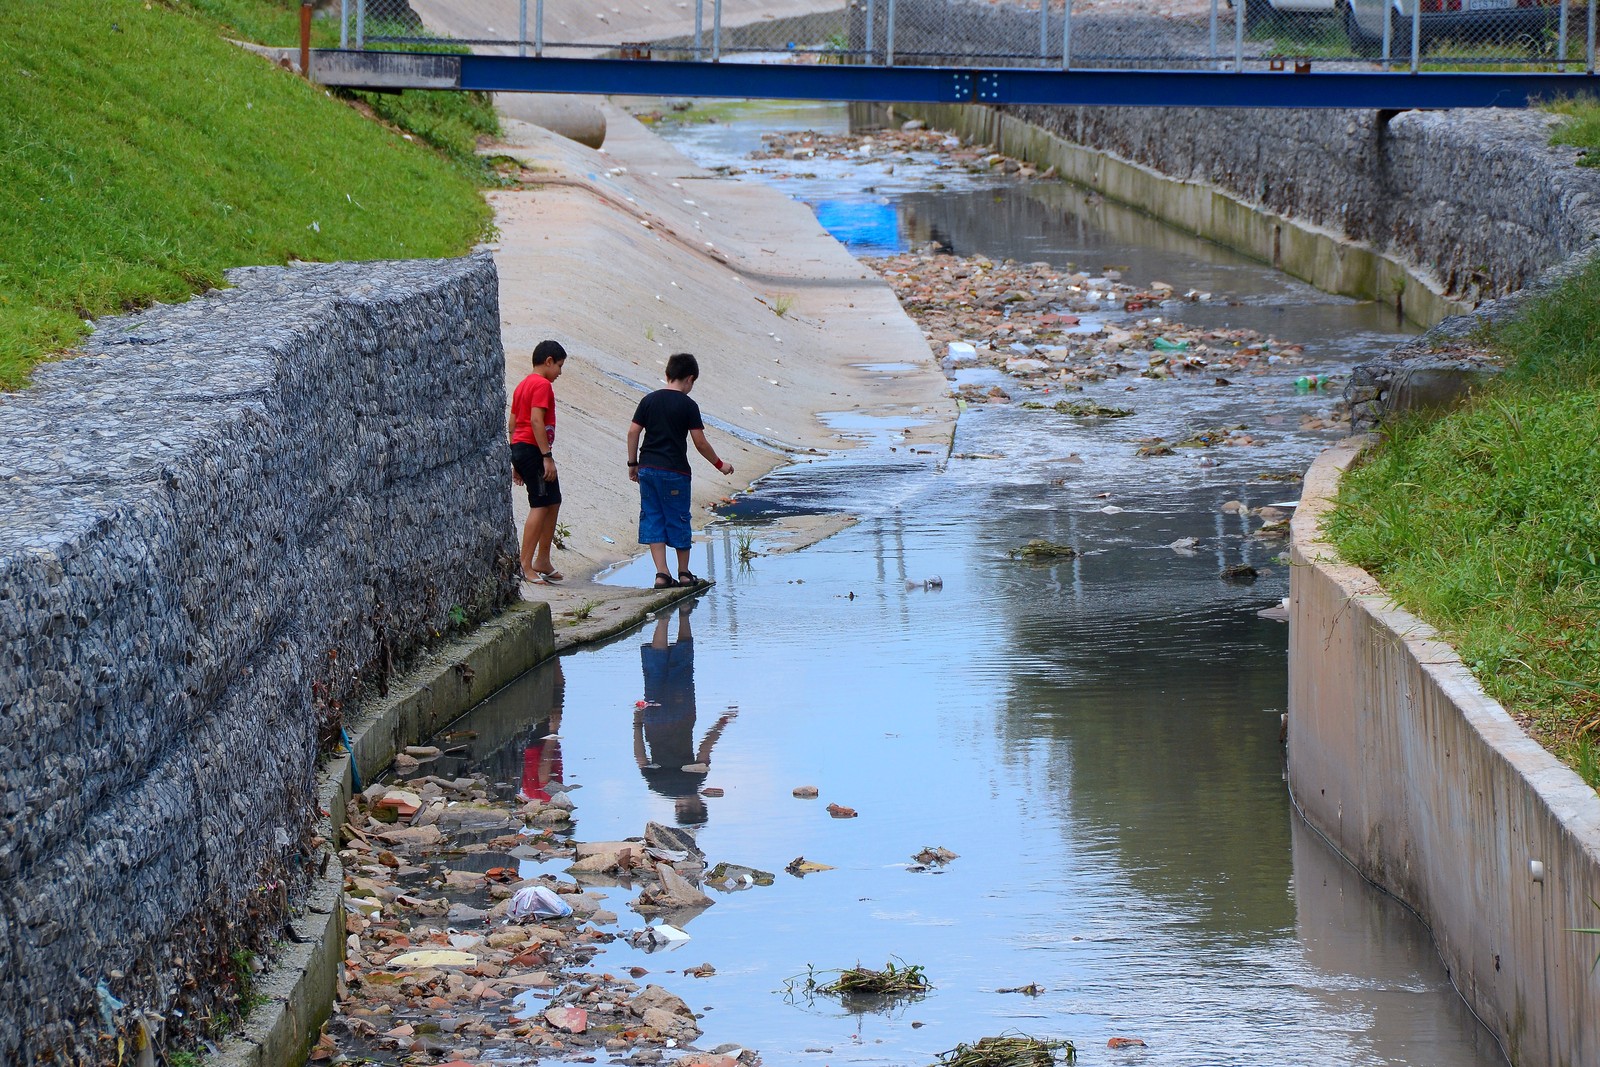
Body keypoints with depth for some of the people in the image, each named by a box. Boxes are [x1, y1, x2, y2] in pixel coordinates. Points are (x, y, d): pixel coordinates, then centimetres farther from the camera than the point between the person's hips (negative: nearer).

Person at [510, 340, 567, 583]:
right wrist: (547, 457, -21)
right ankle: (526, 566, -13)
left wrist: (516, 463, 22)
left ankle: (542, 562, 17)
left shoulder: (523, 385, 20)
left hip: (518, 447, 10)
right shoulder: (542, 385, -10)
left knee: (553, 502, 16)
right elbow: (536, 421, -20)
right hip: (533, 450, -10)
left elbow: (512, 424, 20)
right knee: (540, 506, -10)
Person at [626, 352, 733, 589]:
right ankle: (684, 573, 19)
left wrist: (633, 463, 13)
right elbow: (700, 443, -7)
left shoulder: (649, 400, 5)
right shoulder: (688, 405, -6)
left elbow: (633, 432, 4)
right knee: (678, 520, 8)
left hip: (647, 469, 4)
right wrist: (719, 465, 6)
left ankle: (661, 573, -1)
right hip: (674, 471, -4)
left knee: (652, 519, 7)